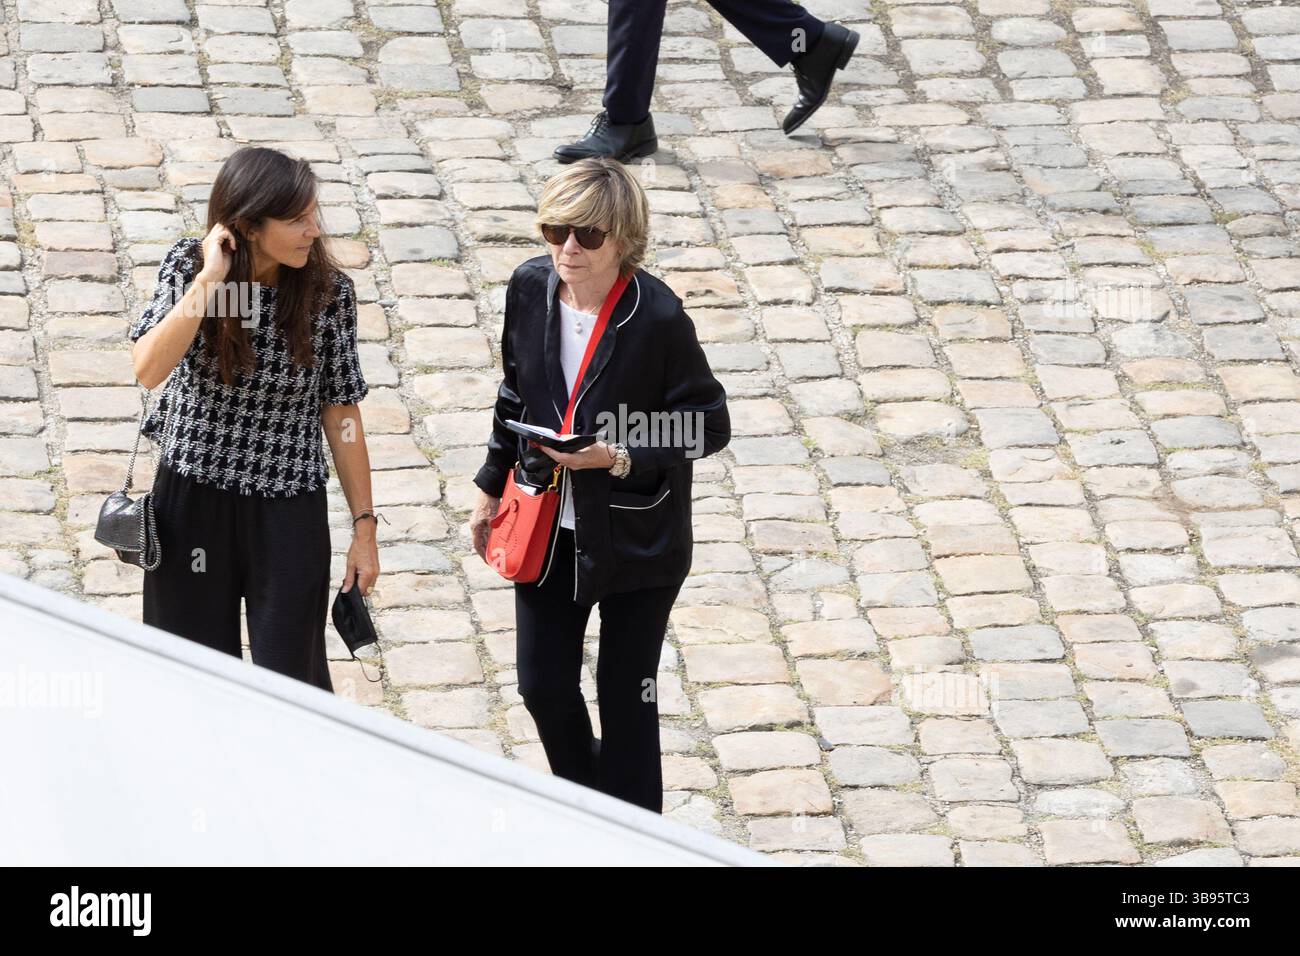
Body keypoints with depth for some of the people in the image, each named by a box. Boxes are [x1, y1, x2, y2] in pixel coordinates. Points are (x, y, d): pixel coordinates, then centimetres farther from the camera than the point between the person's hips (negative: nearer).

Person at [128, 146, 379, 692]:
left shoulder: (330, 292, -9)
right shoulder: (190, 266, -9)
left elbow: (340, 413, -1)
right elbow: (149, 370, -23)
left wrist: (364, 527, 0)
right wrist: (209, 279, -27)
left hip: (289, 511, -1)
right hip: (193, 503, 1)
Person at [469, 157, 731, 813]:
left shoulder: (657, 317, -22)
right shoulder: (530, 288, -6)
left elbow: (707, 428, -14)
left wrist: (618, 458, -25)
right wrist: (491, 488, 16)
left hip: (634, 537, -5)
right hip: (548, 528, 5)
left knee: (626, 697, 5)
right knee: (543, 686, 12)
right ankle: (583, 792, 40)